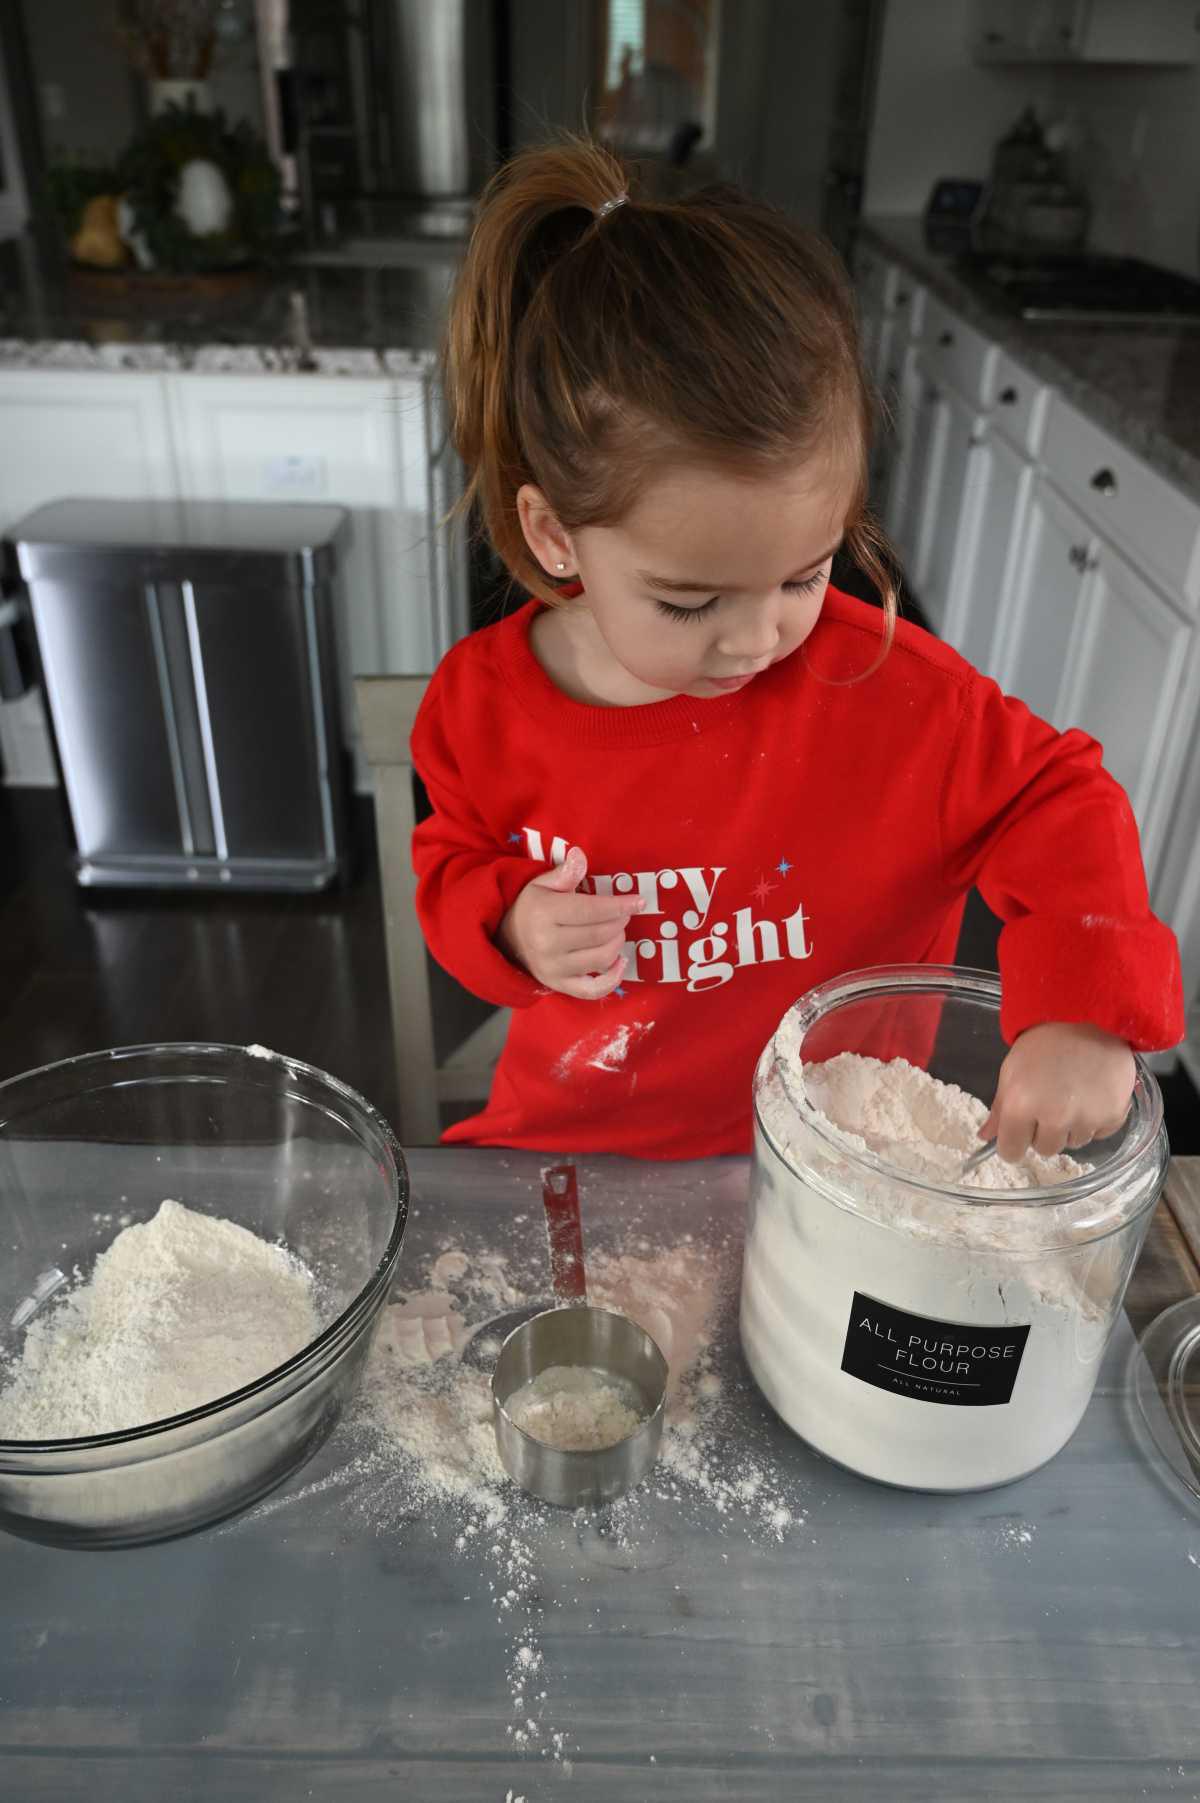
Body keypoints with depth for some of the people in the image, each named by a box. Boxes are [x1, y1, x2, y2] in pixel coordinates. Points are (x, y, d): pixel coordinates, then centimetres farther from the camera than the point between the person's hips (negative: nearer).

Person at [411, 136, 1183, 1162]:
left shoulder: (884, 687, -17)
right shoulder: (485, 701, -12)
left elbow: (1057, 799, -7)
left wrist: (1084, 1007, -22)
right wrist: (505, 924, -16)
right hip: (563, 1144, 0)